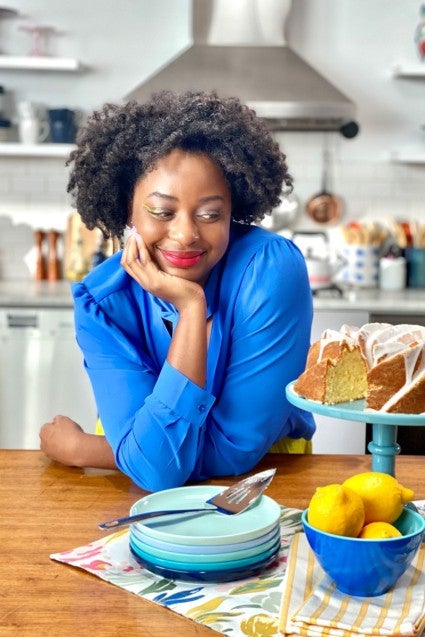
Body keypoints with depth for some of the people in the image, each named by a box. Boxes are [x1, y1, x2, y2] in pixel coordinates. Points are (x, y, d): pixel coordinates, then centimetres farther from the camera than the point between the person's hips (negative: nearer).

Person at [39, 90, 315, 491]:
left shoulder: (273, 270, -22)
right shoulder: (101, 301, -15)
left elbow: (233, 449, -22)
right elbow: (156, 469, -26)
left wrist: (78, 449, -15)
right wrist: (191, 307, -30)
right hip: (146, 501, 1)